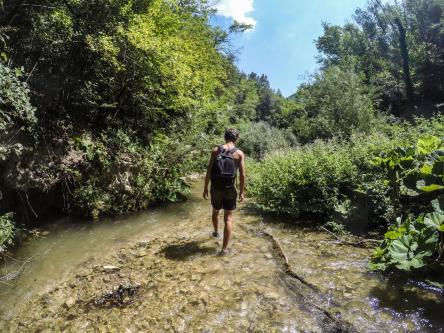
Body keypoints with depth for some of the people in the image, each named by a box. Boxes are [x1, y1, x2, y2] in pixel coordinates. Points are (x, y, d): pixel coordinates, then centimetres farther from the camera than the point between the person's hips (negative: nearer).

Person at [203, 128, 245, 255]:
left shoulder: (215, 150, -2)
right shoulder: (239, 153, -4)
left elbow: (209, 171, -3)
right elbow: (242, 175, -7)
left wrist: (205, 188, 5)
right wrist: (241, 192, 3)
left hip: (216, 188, 2)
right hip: (230, 189, -2)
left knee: (215, 212, 26)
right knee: (228, 218, 5)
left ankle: (216, 232, 51)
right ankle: (224, 248, 5)